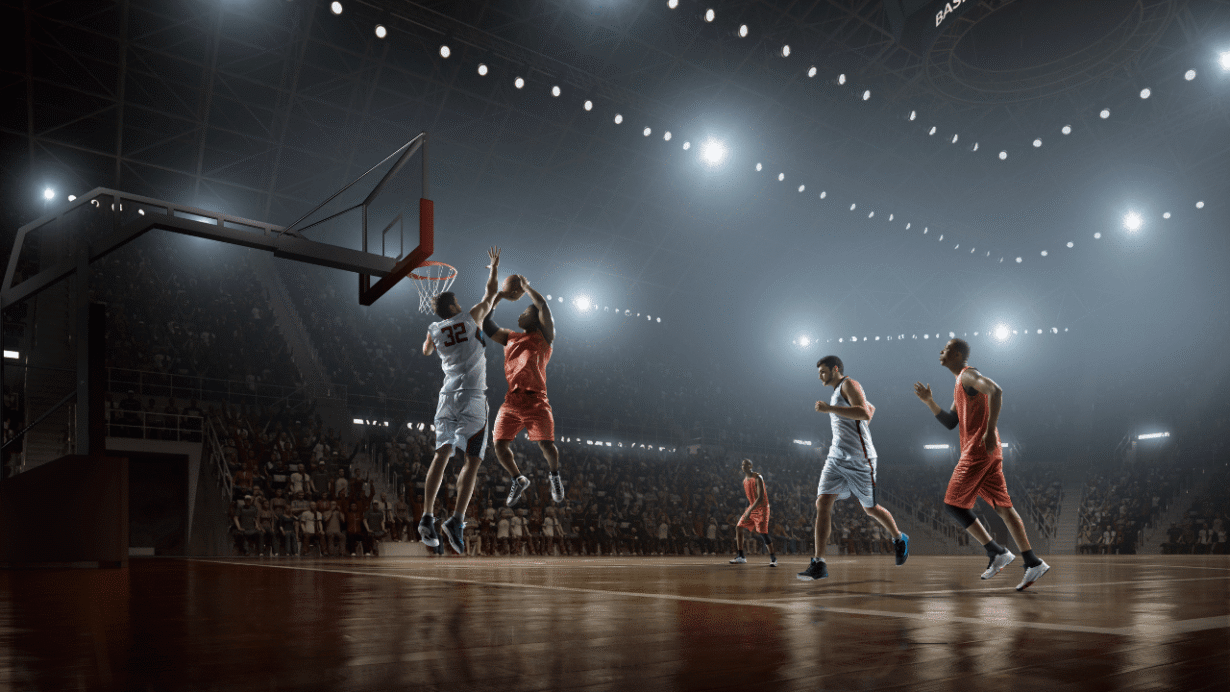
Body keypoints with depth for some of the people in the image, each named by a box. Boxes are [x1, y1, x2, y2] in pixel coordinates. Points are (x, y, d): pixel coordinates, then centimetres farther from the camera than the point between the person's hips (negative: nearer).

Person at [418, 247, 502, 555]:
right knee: (473, 459, -6)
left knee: (442, 454, 7)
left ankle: (427, 518, 1)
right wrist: (494, 266, 30)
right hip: (472, 397, -5)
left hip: (448, 396, 5)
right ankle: (456, 520, -17)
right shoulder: (471, 318, 2)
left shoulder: (435, 330, 11)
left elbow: (426, 351, 35)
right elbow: (491, 292, 16)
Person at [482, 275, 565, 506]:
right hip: (511, 401, 5)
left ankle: (554, 475, 18)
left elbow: (543, 306, -7)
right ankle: (518, 481, 20)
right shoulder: (509, 337, 22)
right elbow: (485, 323, 26)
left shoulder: (543, 336, 7)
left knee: (546, 444, -13)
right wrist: (499, 296, 24)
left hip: (535, 401, -5)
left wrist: (525, 286, 5)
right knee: (499, 445, -4)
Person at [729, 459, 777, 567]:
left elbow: (760, 498, -24)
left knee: (762, 533, -14)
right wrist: (748, 509, 18)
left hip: (761, 508, -8)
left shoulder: (757, 478, -17)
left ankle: (773, 558, 2)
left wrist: (750, 511, -28)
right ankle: (741, 557, 9)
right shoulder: (745, 480, 9)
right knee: (739, 527, 2)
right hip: (752, 507, 8)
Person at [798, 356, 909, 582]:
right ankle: (818, 564, -14)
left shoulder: (849, 384, -6)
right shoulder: (838, 393, 21)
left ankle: (900, 540, 37)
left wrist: (829, 408, -26)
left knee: (870, 509, 7)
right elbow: (871, 408, 36)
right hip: (836, 459, 8)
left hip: (858, 459, -8)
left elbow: (865, 413, -24)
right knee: (822, 503, -10)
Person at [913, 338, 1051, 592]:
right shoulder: (960, 385, 23)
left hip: (978, 449, -10)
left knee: (953, 503, -3)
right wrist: (929, 401, 15)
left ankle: (996, 552, -2)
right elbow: (950, 423, 25)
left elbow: (995, 391, -26)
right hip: (986, 454, 10)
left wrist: (990, 431, -28)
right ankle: (1033, 563, 4)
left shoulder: (968, 375, -7)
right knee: (1002, 506, 6)